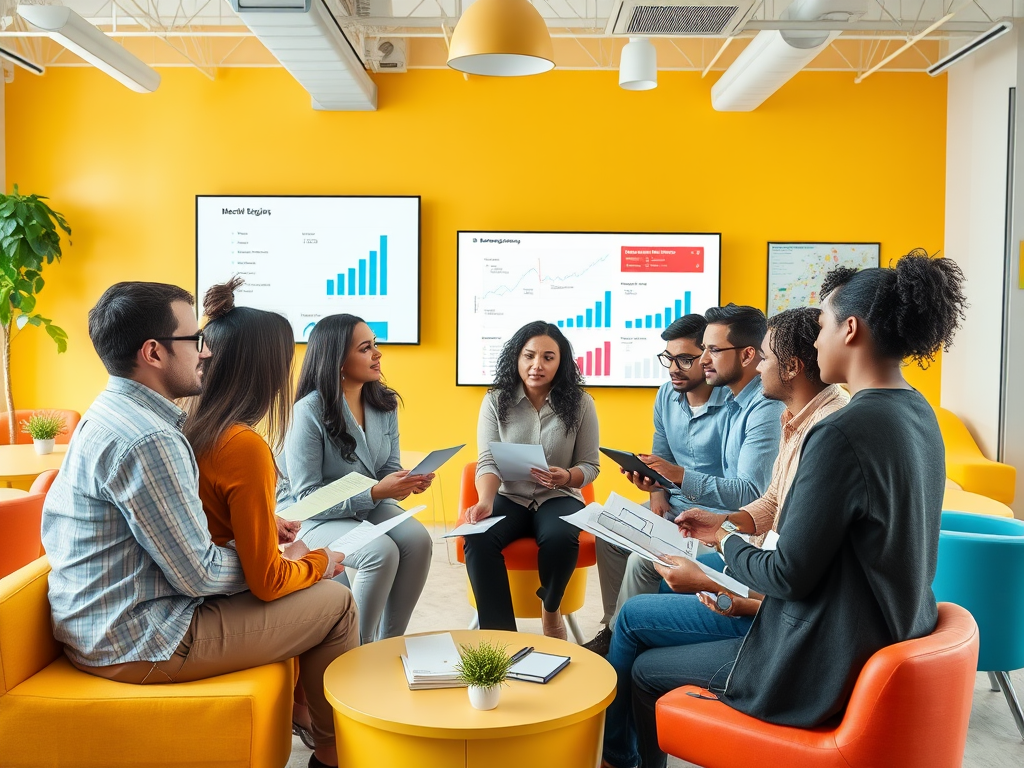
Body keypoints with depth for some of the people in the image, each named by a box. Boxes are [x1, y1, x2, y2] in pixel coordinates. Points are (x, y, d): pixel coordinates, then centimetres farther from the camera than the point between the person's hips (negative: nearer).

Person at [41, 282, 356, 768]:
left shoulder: (108, 414, 7)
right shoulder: (146, 440, -26)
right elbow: (199, 575, -22)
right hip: (135, 646, -10)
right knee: (334, 603, -1)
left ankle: (303, 718, 34)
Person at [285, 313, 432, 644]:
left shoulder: (384, 402, 1)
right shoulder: (310, 411, -19)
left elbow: (389, 467, 8)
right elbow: (307, 498, -19)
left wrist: (407, 482, -17)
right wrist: (376, 492, -27)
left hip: (373, 507, 6)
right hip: (319, 519, -6)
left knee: (418, 539, -23)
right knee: (382, 552, -31)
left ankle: (390, 643, -8)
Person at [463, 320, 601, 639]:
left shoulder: (579, 403, -3)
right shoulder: (496, 400, -1)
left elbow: (590, 466, 1)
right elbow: (488, 462, -7)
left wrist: (566, 478, -23)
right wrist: (486, 502, -28)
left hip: (559, 498, 0)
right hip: (509, 497, 1)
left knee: (559, 539, -35)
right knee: (478, 539, -32)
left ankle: (550, 610, -1)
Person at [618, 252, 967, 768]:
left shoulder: (843, 434, -27)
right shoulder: (919, 416, 2)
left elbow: (790, 575, -23)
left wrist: (725, 542, -3)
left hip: (830, 668, -9)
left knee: (645, 671, 12)